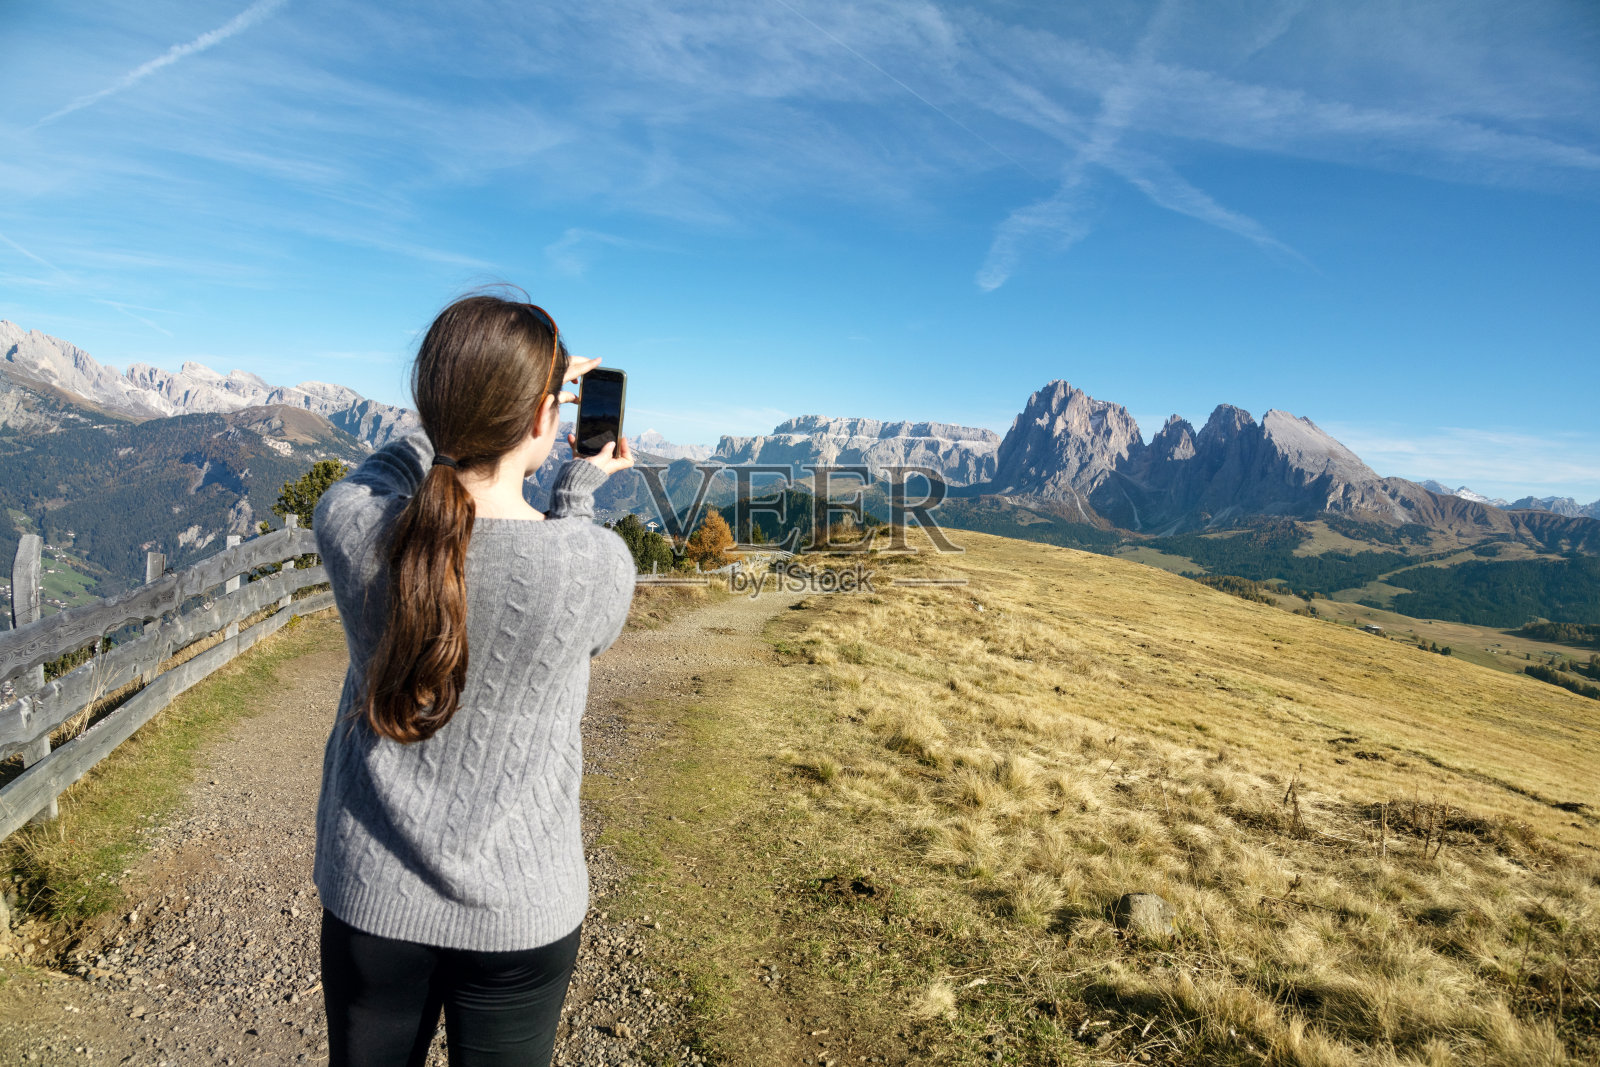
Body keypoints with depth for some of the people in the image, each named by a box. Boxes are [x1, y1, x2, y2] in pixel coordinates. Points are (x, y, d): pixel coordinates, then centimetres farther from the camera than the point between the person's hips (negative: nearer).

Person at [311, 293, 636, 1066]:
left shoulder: (347, 525, -19)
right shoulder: (599, 565, -25)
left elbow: (395, 465, 7)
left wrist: (489, 403, 7)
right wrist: (580, 486, 5)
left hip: (372, 895, 2)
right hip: (520, 913, -1)